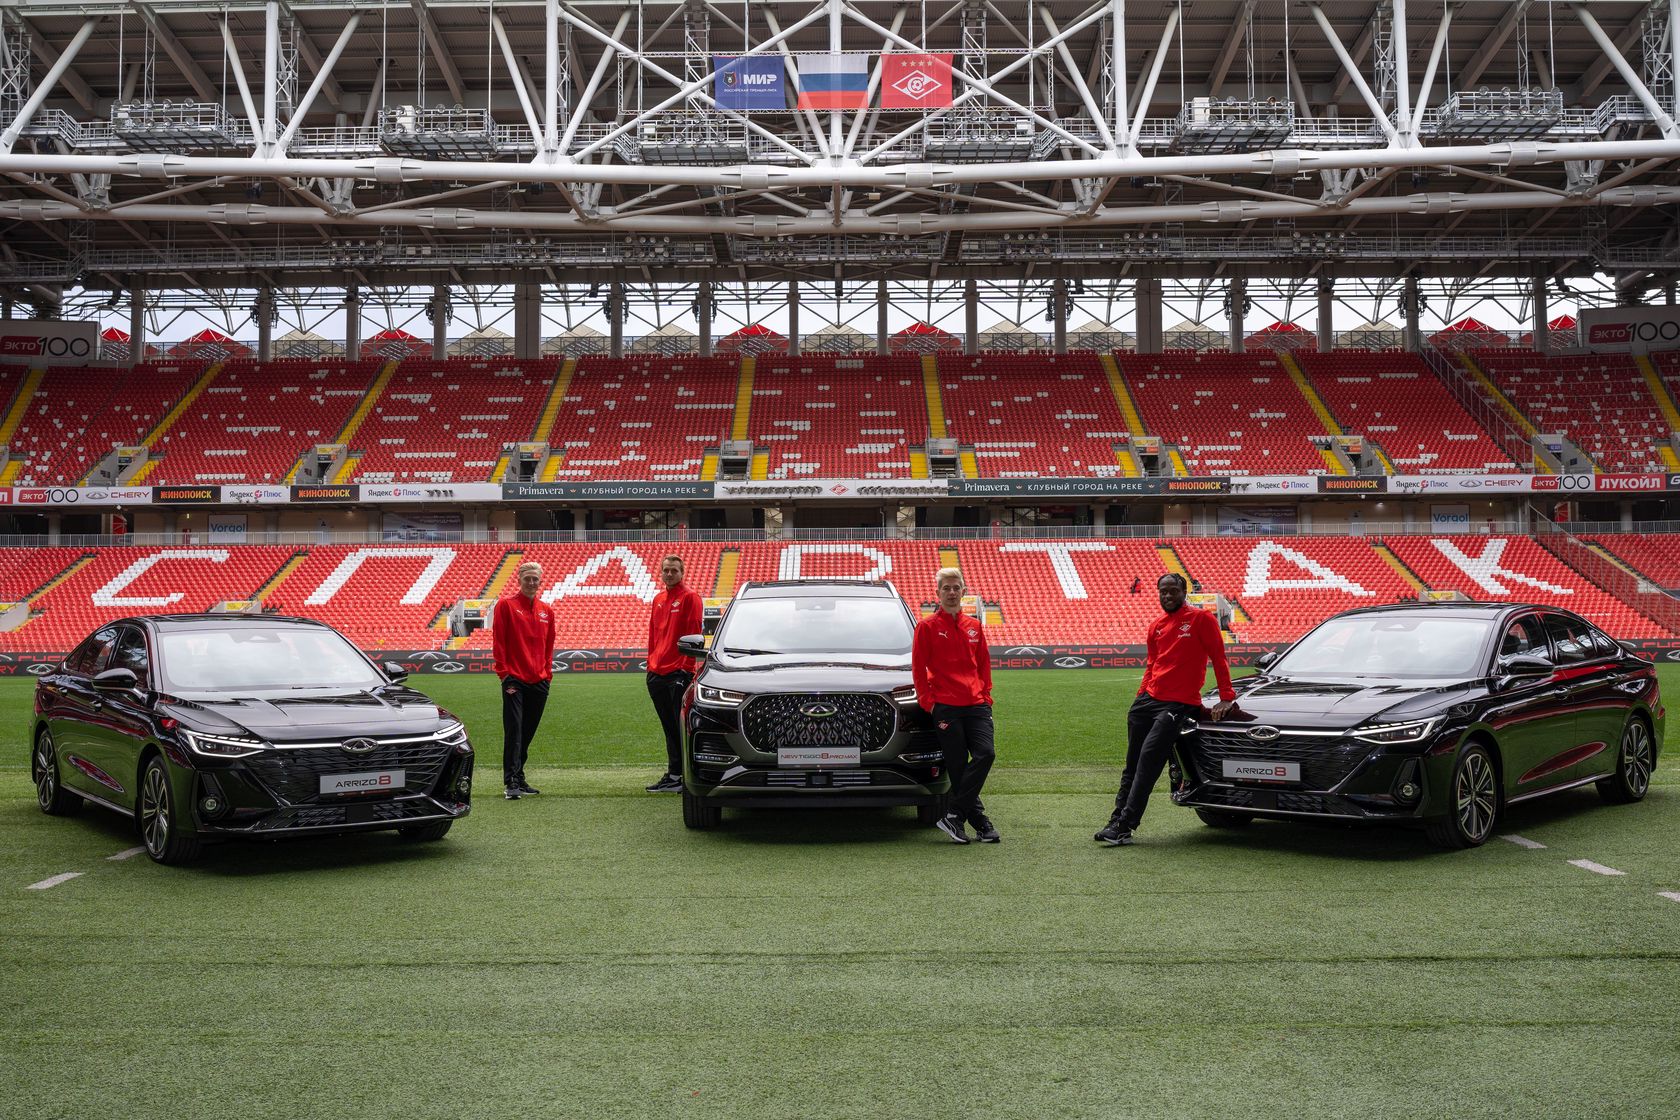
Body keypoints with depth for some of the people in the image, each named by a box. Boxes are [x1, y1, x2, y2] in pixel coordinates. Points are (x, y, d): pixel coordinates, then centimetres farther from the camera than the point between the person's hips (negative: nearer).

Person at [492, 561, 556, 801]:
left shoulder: (547, 611, 14)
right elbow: (498, 641, -5)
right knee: (514, 732, -10)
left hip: (539, 682, 5)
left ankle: (519, 779, 20)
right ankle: (511, 783, -12)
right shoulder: (506, 605, -1)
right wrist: (503, 673, -10)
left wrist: (547, 673, 10)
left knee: (527, 734, 11)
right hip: (515, 680, -5)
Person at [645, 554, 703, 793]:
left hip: (679, 673, -7)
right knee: (669, 728, 11)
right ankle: (673, 775, 17)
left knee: (682, 726, -6)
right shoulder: (658, 600, 17)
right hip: (657, 673, 7)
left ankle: (687, 776, -3)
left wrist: (686, 666, -16)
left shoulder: (689, 598, -5)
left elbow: (693, 634, -11)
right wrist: (651, 663, 15)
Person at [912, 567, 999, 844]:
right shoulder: (927, 627, 3)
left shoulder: (974, 627, 15)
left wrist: (985, 695, 10)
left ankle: (954, 816, -9)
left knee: (986, 754, -14)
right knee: (958, 767, -2)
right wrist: (928, 702, -5)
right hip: (946, 706, -4)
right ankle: (980, 823, 6)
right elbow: (918, 668, 1)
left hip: (976, 705, 4)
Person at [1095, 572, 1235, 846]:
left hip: (1178, 704, -7)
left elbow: (1218, 659, -4)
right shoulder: (1156, 626, 16)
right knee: (1133, 763, 8)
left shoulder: (1201, 619, -2)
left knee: (1148, 760, -15)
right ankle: (1117, 821, 12)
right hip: (1148, 700, 7)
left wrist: (1226, 697, -10)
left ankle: (1123, 827, -16)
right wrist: (1141, 695, 13)